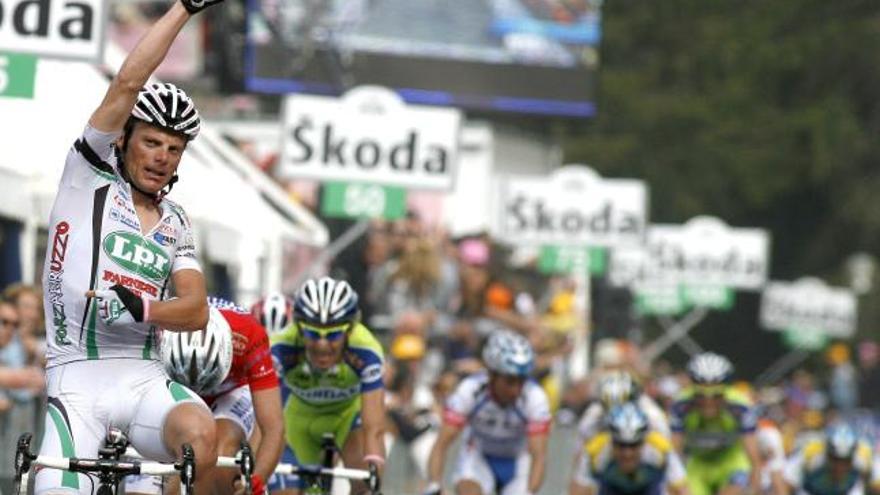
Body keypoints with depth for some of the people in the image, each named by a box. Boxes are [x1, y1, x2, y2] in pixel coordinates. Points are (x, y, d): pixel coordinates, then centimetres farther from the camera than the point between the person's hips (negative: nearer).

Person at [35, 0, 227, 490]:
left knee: (201, 434, -29)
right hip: (76, 378, -3)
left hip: (144, 379, 3)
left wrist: (141, 309, -16)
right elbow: (126, 84, -5)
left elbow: (196, 310, 6)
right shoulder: (89, 178, 6)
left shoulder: (176, 223, 18)